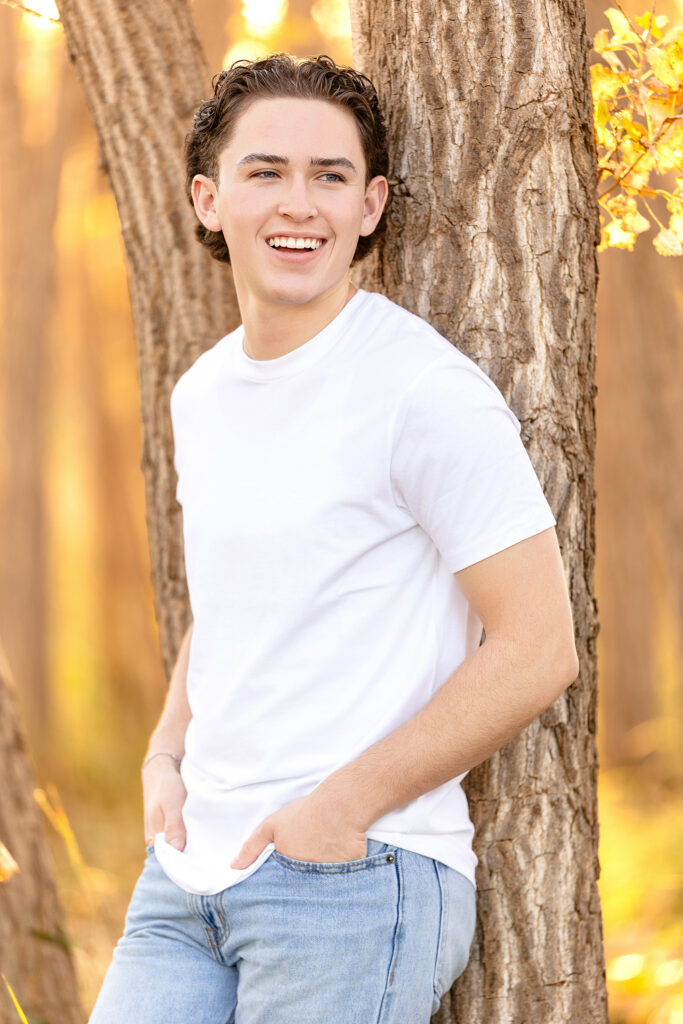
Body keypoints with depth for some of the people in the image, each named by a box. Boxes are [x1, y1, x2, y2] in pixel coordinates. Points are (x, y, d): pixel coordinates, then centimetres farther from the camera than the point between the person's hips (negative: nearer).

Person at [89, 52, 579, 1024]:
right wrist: (165, 756, 9)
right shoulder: (201, 393, 12)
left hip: (358, 880, -6)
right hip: (189, 877, 6)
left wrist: (341, 807, -14)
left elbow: (537, 650, -13)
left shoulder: (429, 391, -11)